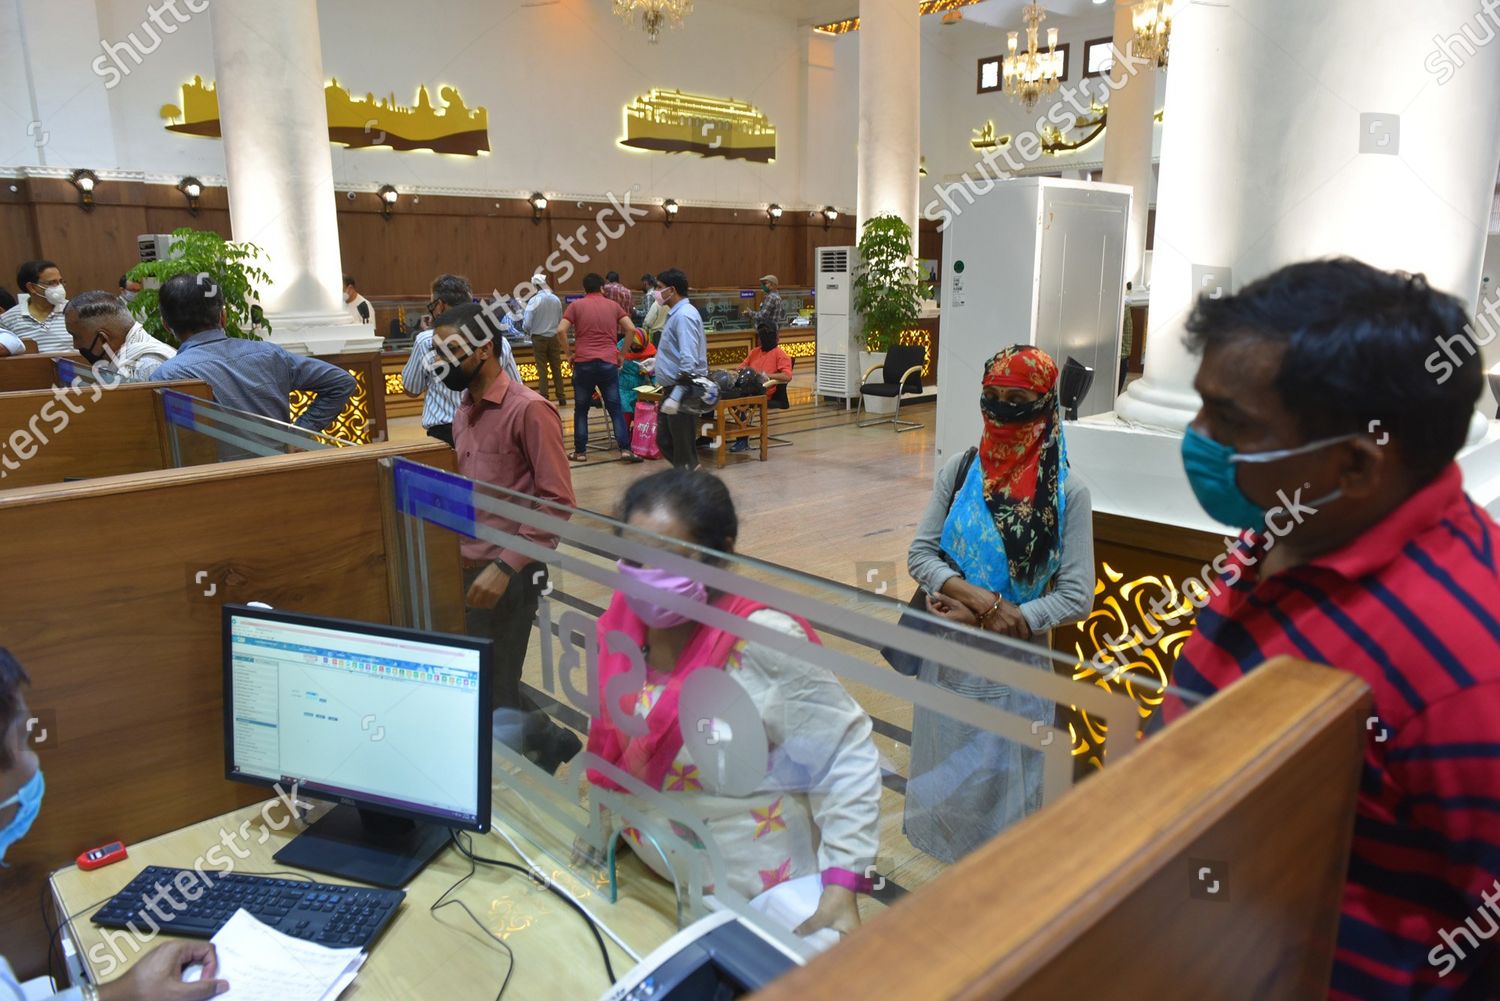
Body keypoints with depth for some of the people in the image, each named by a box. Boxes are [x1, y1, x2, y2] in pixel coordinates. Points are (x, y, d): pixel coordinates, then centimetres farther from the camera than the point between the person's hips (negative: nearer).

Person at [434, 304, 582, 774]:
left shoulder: (529, 409, -14)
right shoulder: (465, 409, 11)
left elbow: (557, 502, -17)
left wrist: (505, 567, -21)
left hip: (508, 574, -8)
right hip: (467, 567, 8)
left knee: (492, 690, 0)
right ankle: (547, 740, 33)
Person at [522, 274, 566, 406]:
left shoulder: (534, 300, -14)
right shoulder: (556, 299, -3)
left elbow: (527, 323, -13)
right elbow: (561, 319, 2)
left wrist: (526, 331, 8)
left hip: (539, 337, -3)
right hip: (554, 337, 3)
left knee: (542, 369, 5)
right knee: (556, 368, 11)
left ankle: (544, 398, 4)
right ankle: (561, 398, 14)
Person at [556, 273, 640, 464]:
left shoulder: (576, 305, 5)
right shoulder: (613, 305, 10)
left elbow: (561, 330, -7)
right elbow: (631, 329, 1)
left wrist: (569, 353, 4)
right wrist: (621, 353, 9)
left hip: (584, 363, -1)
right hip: (609, 363, 1)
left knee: (581, 410, 10)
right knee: (615, 408, 7)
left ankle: (580, 451, 13)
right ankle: (625, 449, 1)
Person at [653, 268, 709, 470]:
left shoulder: (684, 316, -18)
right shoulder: (675, 314, 16)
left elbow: (688, 356, -28)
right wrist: (651, 365, 30)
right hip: (672, 388, 11)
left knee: (683, 444, -1)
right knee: (664, 440, 17)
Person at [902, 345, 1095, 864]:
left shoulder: (1067, 490, -11)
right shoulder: (960, 469, -3)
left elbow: (1076, 595, -12)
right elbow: (920, 553, -4)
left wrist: (983, 620, -17)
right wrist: (980, 598, -21)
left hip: (1016, 662, -2)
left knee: (1002, 775, 12)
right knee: (945, 772, 18)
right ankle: (948, 854, 43)